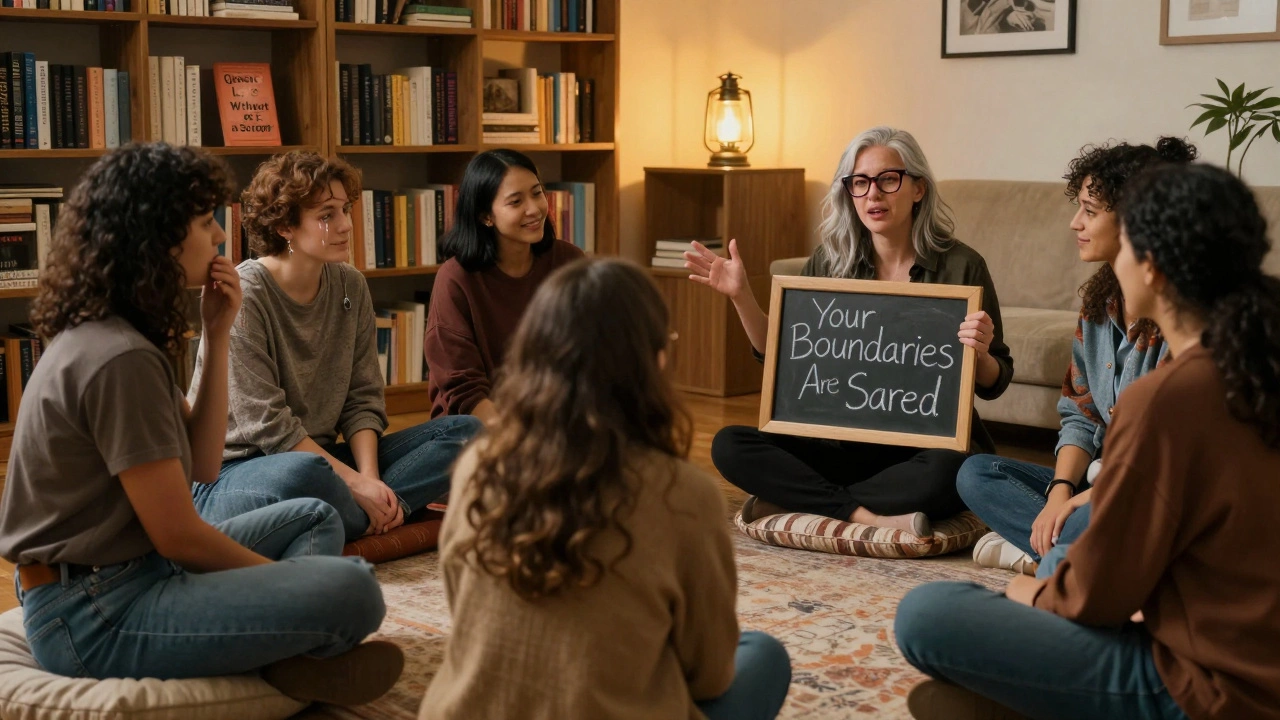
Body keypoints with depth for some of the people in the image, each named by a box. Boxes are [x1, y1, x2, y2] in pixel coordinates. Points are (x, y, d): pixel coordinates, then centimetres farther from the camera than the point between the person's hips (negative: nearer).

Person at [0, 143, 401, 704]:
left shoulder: (106, 333, 11)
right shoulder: (120, 359, -20)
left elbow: (202, 466, 12)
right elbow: (177, 534, -18)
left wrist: (216, 336, 4)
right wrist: (279, 574, -1)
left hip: (116, 570, 11)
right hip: (91, 620, -11)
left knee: (314, 519, 20)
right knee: (351, 591, -26)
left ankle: (279, 653, -6)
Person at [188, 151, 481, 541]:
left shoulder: (350, 285, 5)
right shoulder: (244, 294, -15)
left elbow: (362, 399, 4)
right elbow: (266, 424, -19)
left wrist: (370, 477, -14)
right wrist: (355, 481, -21)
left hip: (321, 457, 7)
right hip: (237, 472, -7)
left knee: (464, 432, -5)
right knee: (303, 473, -42)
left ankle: (378, 513, -24)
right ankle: (389, 516, -14)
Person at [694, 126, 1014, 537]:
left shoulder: (960, 266, -4)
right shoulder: (829, 263, 4)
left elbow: (994, 384, 1)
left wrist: (980, 355, -22)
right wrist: (741, 296, -2)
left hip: (929, 446, -2)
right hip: (848, 445, 3)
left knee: (948, 471, -38)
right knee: (730, 445, -19)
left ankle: (791, 500, -22)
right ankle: (869, 515, -25)